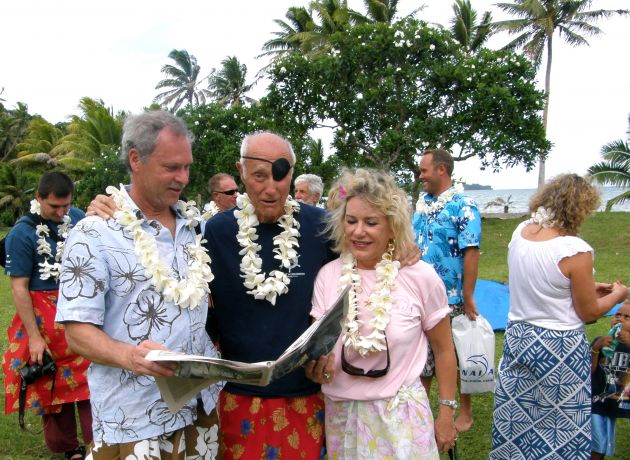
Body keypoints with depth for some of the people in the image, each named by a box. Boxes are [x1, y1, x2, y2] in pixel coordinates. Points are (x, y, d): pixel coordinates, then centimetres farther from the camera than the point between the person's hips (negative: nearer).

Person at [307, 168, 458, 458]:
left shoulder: (421, 277, -10)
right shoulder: (328, 276, -4)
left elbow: (443, 349, 2)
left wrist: (446, 414, 5)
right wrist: (317, 364, -21)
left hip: (400, 417, -3)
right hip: (341, 415, 3)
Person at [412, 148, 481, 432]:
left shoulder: (463, 206, -13)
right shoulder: (422, 203, 9)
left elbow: (471, 252, -17)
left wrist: (468, 297, -18)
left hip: (452, 298, -6)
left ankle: (465, 412, 25)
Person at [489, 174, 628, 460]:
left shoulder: (520, 232, -2)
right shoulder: (575, 250, -22)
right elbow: (589, 313, -10)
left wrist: (588, 286, 16)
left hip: (518, 337, 6)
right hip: (559, 347, -6)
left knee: (516, 421, 19)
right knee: (560, 427, 11)